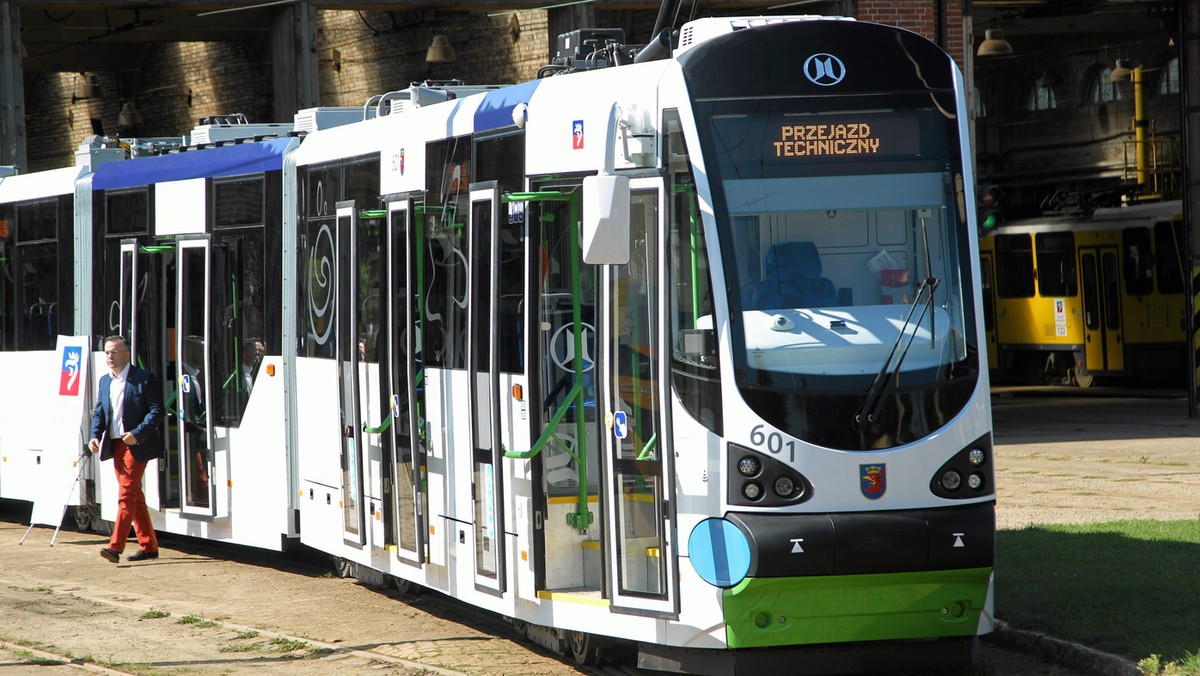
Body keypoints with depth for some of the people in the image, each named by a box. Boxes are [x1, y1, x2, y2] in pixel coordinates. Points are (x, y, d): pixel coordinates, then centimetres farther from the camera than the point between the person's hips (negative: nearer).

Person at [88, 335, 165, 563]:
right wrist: (95, 435, -2)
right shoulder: (105, 381, 12)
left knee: (127, 495, -13)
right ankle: (149, 546, 19)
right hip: (115, 445, 7)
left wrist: (137, 434, -23)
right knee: (134, 496, 12)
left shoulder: (143, 379, -9)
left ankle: (115, 547, -18)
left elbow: (156, 411, -12)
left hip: (136, 445, -7)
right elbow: (99, 412, 16)